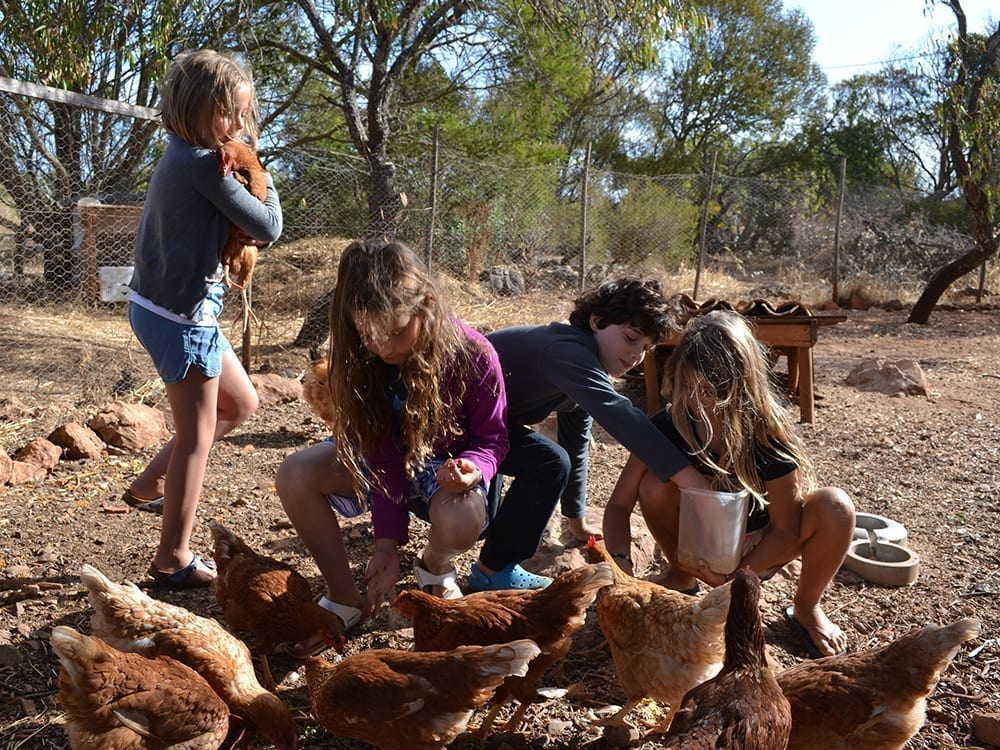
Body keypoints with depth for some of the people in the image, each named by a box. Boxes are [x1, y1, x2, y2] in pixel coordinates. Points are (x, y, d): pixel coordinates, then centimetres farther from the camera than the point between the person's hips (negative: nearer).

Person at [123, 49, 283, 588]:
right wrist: (260, 181, 2)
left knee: (240, 404, 20)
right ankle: (174, 559, 16)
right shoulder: (205, 164, -19)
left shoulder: (180, 156, 10)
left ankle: (149, 485, 29)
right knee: (197, 436, 2)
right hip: (182, 316, -9)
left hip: (159, 306, 9)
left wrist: (241, 234, -6)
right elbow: (269, 229, -15)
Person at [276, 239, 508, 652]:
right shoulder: (360, 356, -20)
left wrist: (472, 468, -36)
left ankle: (435, 564, 4)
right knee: (294, 476, -24)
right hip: (385, 456, 3)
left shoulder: (472, 355, -27)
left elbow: (491, 439, -12)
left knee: (461, 522, -37)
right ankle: (344, 598, -5)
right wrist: (387, 541, -22)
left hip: (446, 463, -2)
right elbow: (382, 454, -18)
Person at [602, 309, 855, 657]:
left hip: (760, 545, -1)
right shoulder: (667, 426, -22)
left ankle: (806, 607, -1)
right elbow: (619, 504, -19)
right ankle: (681, 576, 2)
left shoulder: (769, 436, -27)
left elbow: (785, 529, -20)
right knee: (655, 486, -29)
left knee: (835, 508, -30)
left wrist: (736, 575, -33)